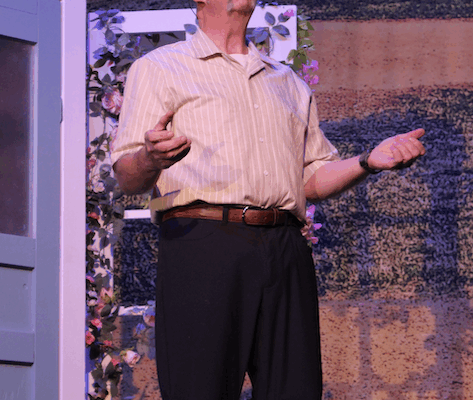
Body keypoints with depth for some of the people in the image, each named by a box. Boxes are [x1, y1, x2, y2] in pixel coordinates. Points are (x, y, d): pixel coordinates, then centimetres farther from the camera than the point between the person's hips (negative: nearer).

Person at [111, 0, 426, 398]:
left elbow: (313, 179, 26)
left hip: (285, 251, 5)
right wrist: (150, 160, -23)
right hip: (202, 246, -4)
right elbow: (127, 177, 1)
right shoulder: (159, 69, 11)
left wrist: (369, 161, 7)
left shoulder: (288, 82, 27)